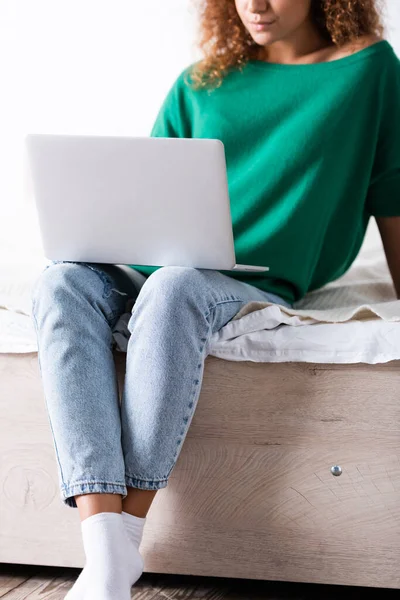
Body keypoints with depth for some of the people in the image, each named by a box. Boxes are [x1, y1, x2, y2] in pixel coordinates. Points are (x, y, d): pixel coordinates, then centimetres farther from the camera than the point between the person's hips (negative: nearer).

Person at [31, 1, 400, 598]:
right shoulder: (201, 83, 16)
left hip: (257, 280, -4)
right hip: (156, 264, 4)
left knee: (172, 288, -38)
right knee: (60, 284, -28)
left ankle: (130, 525, -31)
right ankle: (106, 550, -40)